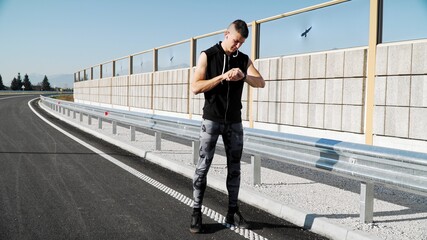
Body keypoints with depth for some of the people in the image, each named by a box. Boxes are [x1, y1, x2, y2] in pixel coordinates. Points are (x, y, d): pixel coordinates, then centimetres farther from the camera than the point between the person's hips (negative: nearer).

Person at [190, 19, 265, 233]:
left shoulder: (244, 59, 8)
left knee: (234, 167, 6)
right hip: (212, 120, -4)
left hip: (234, 122, 4)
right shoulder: (207, 56, -3)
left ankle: (232, 211, 16)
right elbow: (195, 87, -12)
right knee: (203, 166, -4)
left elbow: (261, 83, -2)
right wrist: (222, 77, -20)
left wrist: (243, 76, -21)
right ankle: (196, 212, 4)